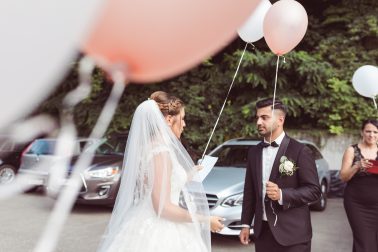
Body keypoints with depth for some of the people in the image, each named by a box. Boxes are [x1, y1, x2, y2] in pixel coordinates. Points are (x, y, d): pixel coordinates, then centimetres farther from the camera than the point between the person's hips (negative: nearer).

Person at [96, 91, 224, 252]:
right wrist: (205, 220, -15)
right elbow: (163, 207, -22)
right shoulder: (161, 152, -20)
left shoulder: (149, 147, 7)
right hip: (158, 234, -9)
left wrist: (189, 175, 23)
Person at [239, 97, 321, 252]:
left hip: (292, 233, -4)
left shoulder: (300, 151, -9)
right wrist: (246, 224, 9)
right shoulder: (254, 152, 8)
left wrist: (282, 194, -23)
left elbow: (314, 191, -10)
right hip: (262, 232, 5)